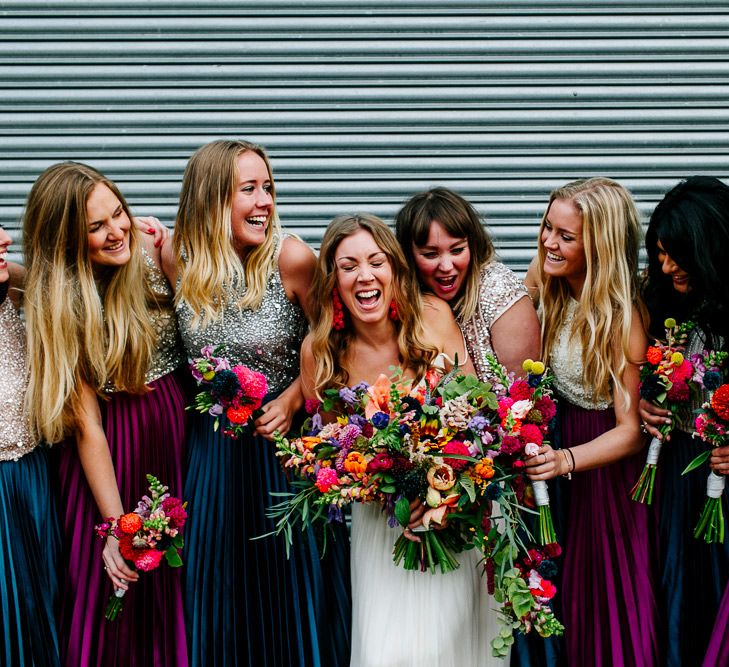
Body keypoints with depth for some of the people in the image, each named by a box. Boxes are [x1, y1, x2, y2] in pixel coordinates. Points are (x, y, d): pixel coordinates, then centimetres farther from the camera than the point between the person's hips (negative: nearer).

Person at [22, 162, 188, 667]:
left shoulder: (150, 254, -6)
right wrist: (116, 524, -19)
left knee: (173, 592, 9)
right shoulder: (58, 306, -14)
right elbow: (87, 425, -16)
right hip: (110, 453, -3)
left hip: (176, 430, 3)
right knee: (115, 596, 2)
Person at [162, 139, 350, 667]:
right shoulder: (178, 257, -7)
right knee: (220, 590, 13)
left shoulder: (292, 257, -16)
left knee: (291, 580, 8)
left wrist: (292, 399, -17)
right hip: (213, 448, 3)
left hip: (285, 440, -3)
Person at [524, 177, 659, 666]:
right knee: (565, 583, 17)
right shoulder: (546, 285, -8)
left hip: (607, 461, -6)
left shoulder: (621, 318, -25)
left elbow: (631, 431, -27)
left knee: (607, 584, 7)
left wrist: (567, 460, -42)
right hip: (556, 434, 6)